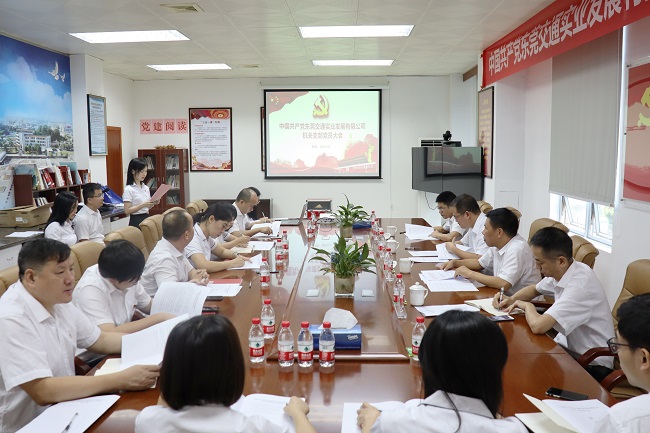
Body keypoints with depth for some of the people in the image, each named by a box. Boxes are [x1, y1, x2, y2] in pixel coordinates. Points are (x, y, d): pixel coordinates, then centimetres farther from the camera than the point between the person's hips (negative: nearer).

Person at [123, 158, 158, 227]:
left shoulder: (146, 188, 10)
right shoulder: (129, 189, -10)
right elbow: (127, 211, -15)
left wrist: (153, 203, -3)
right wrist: (143, 205, -23)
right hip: (136, 221, -6)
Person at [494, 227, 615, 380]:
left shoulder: (580, 285, -29)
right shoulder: (559, 272, -3)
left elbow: (537, 326, -38)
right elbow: (535, 289, 20)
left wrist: (527, 305, -15)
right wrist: (512, 299, -1)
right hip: (569, 347, 7)